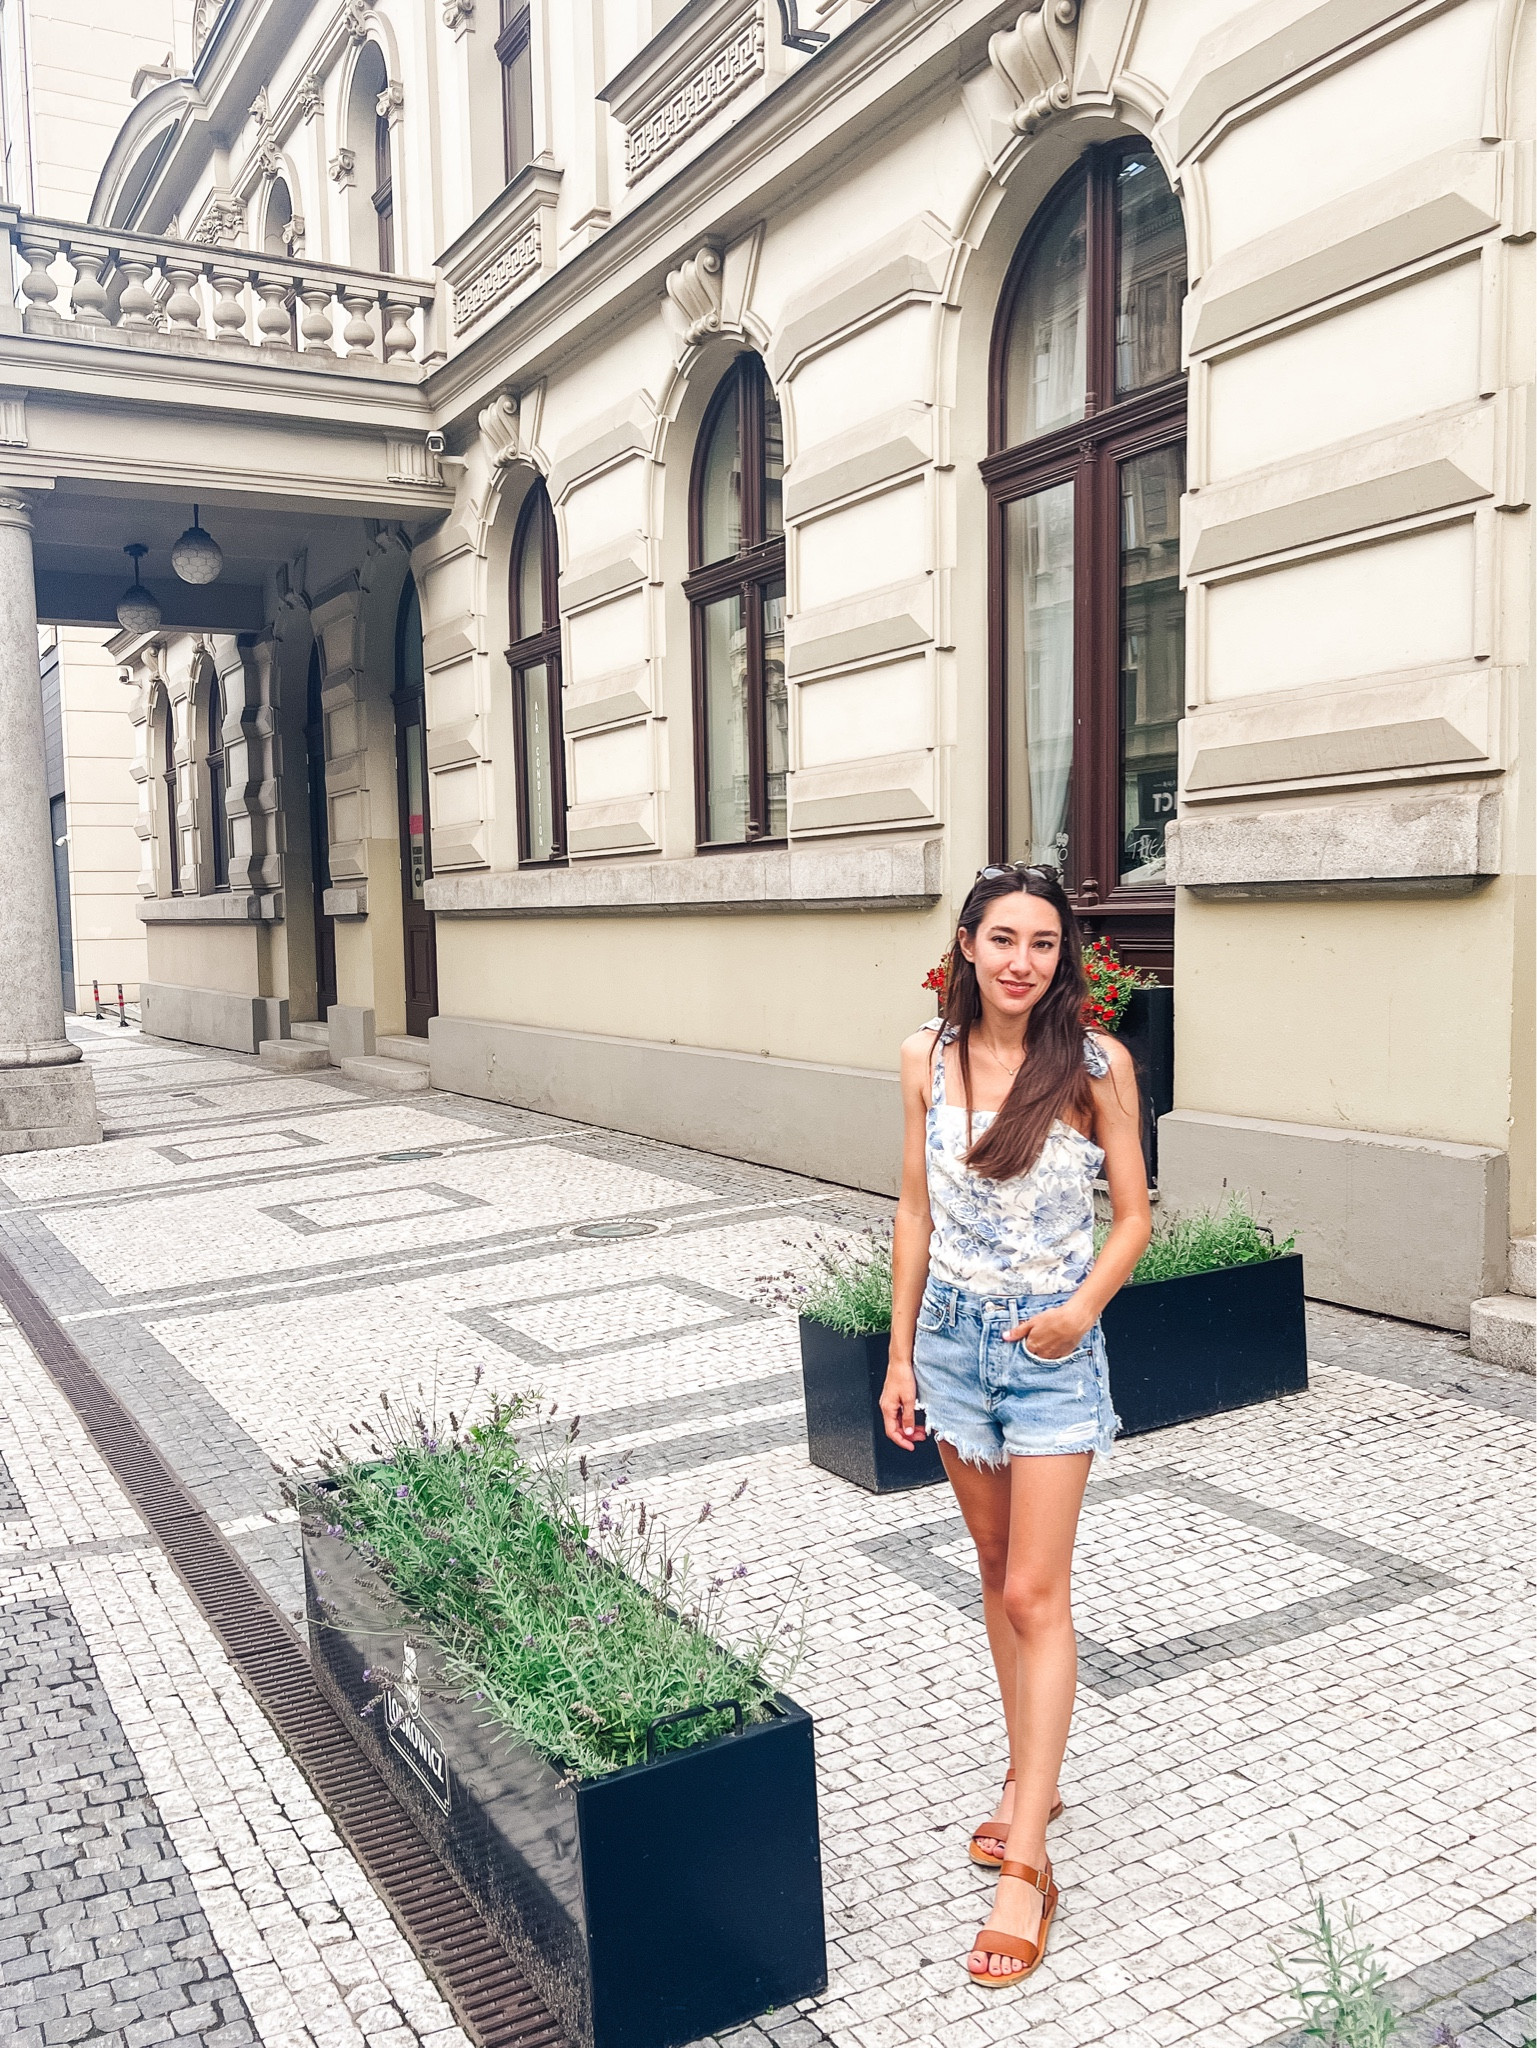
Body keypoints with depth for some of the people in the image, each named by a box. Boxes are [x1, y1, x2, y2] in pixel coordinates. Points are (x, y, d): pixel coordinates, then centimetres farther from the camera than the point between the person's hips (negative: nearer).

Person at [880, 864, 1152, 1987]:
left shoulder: (1096, 1063, -11)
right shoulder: (929, 1057, -2)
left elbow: (1133, 1215, -3)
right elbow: (916, 1211, 5)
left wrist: (1085, 1306, -21)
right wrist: (901, 1353, 5)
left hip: (1052, 1348, -4)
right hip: (953, 1334, 4)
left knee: (1035, 1595, -2)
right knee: (998, 1571, 17)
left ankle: (1027, 1865, 7)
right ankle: (1033, 1779, 36)